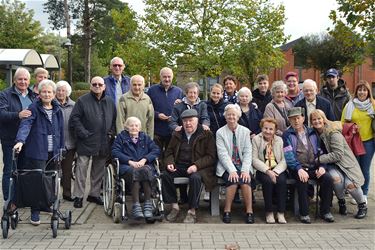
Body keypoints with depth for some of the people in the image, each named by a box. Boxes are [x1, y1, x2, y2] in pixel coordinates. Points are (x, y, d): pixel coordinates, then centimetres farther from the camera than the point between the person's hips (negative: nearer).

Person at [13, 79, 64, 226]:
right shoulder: (34, 108, -5)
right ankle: (35, 213, 3)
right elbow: (25, 125, -19)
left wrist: (61, 148, 14)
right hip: (38, 152, -5)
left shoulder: (57, 110, 12)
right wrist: (20, 140, -34)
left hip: (53, 152, 5)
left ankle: (45, 205, 24)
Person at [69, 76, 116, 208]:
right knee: (82, 168, -4)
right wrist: (83, 133, -13)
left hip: (104, 144, 5)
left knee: (99, 170, 12)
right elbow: (74, 118, -7)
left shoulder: (110, 102, 12)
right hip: (86, 142, -4)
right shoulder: (83, 100, -3)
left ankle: (94, 194, 24)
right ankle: (78, 196, 5)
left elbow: (114, 119, 19)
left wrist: (111, 132, 6)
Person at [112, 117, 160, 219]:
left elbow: (156, 150, 12)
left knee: (145, 170, -35)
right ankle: (136, 206, -42)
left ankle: (148, 205, -36)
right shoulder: (121, 137, 18)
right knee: (134, 172, -37)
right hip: (126, 166, -1)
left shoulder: (145, 137, 24)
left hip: (145, 165, 2)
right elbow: (115, 152, 2)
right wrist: (130, 161, -11)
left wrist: (144, 159, -6)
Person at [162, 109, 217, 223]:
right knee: (165, 175, -24)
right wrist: (169, 163, -2)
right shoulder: (177, 135, 17)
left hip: (198, 168, -4)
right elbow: (169, 152, 21)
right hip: (179, 167, 4)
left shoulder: (207, 135, 2)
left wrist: (196, 166, -19)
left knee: (195, 178, -37)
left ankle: (192, 211, -23)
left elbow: (211, 156, -4)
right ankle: (174, 206, -12)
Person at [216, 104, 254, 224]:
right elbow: (223, 154, -7)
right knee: (233, 180, -30)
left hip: (243, 165, 1)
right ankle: (227, 211, -17)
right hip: (227, 167, -1)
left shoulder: (245, 131, 8)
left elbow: (248, 152, 1)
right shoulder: (220, 132, 2)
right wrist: (232, 170, -20)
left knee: (245, 180, -29)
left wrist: (245, 170, -14)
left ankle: (249, 212, -19)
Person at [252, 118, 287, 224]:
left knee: (282, 181, -29)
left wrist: (275, 171, -15)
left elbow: (284, 160, 2)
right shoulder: (256, 139, 4)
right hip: (262, 170, -2)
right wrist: (267, 171, -17)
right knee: (268, 181, -32)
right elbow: (255, 159, -4)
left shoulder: (280, 140, 10)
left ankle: (281, 213, -19)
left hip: (278, 169, 2)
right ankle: (269, 212, -17)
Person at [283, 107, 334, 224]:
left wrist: (321, 166, -2)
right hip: (297, 168, -4)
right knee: (302, 180, -34)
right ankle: (304, 213, -19)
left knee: (328, 179, -22)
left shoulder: (312, 133, 18)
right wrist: (299, 169, -23)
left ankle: (325, 211, -6)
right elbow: (289, 155, -8)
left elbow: (319, 152, 17)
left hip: (313, 167, 4)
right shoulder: (287, 135, 4)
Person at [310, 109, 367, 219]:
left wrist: (319, 159, -22)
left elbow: (338, 154, -21)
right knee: (336, 178, -30)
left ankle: (363, 205, 7)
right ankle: (341, 202, -1)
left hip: (345, 162, -3)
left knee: (350, 184, -25)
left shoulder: (333, 133, -16)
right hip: (331, 165, 3)